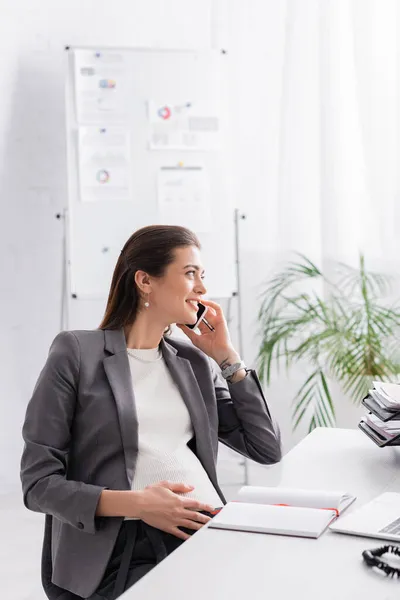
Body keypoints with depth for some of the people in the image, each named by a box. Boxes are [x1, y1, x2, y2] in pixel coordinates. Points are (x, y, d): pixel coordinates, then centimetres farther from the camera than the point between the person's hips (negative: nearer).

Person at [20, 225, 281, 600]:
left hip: (210, 529, 6)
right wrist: (134, 504, -17)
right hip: (129, 548, -6)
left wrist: (226, 357, 9)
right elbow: (39, 483, -3)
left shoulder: (196, 364, 16)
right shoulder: (77, 353, 1)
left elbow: (267, 449, 14)